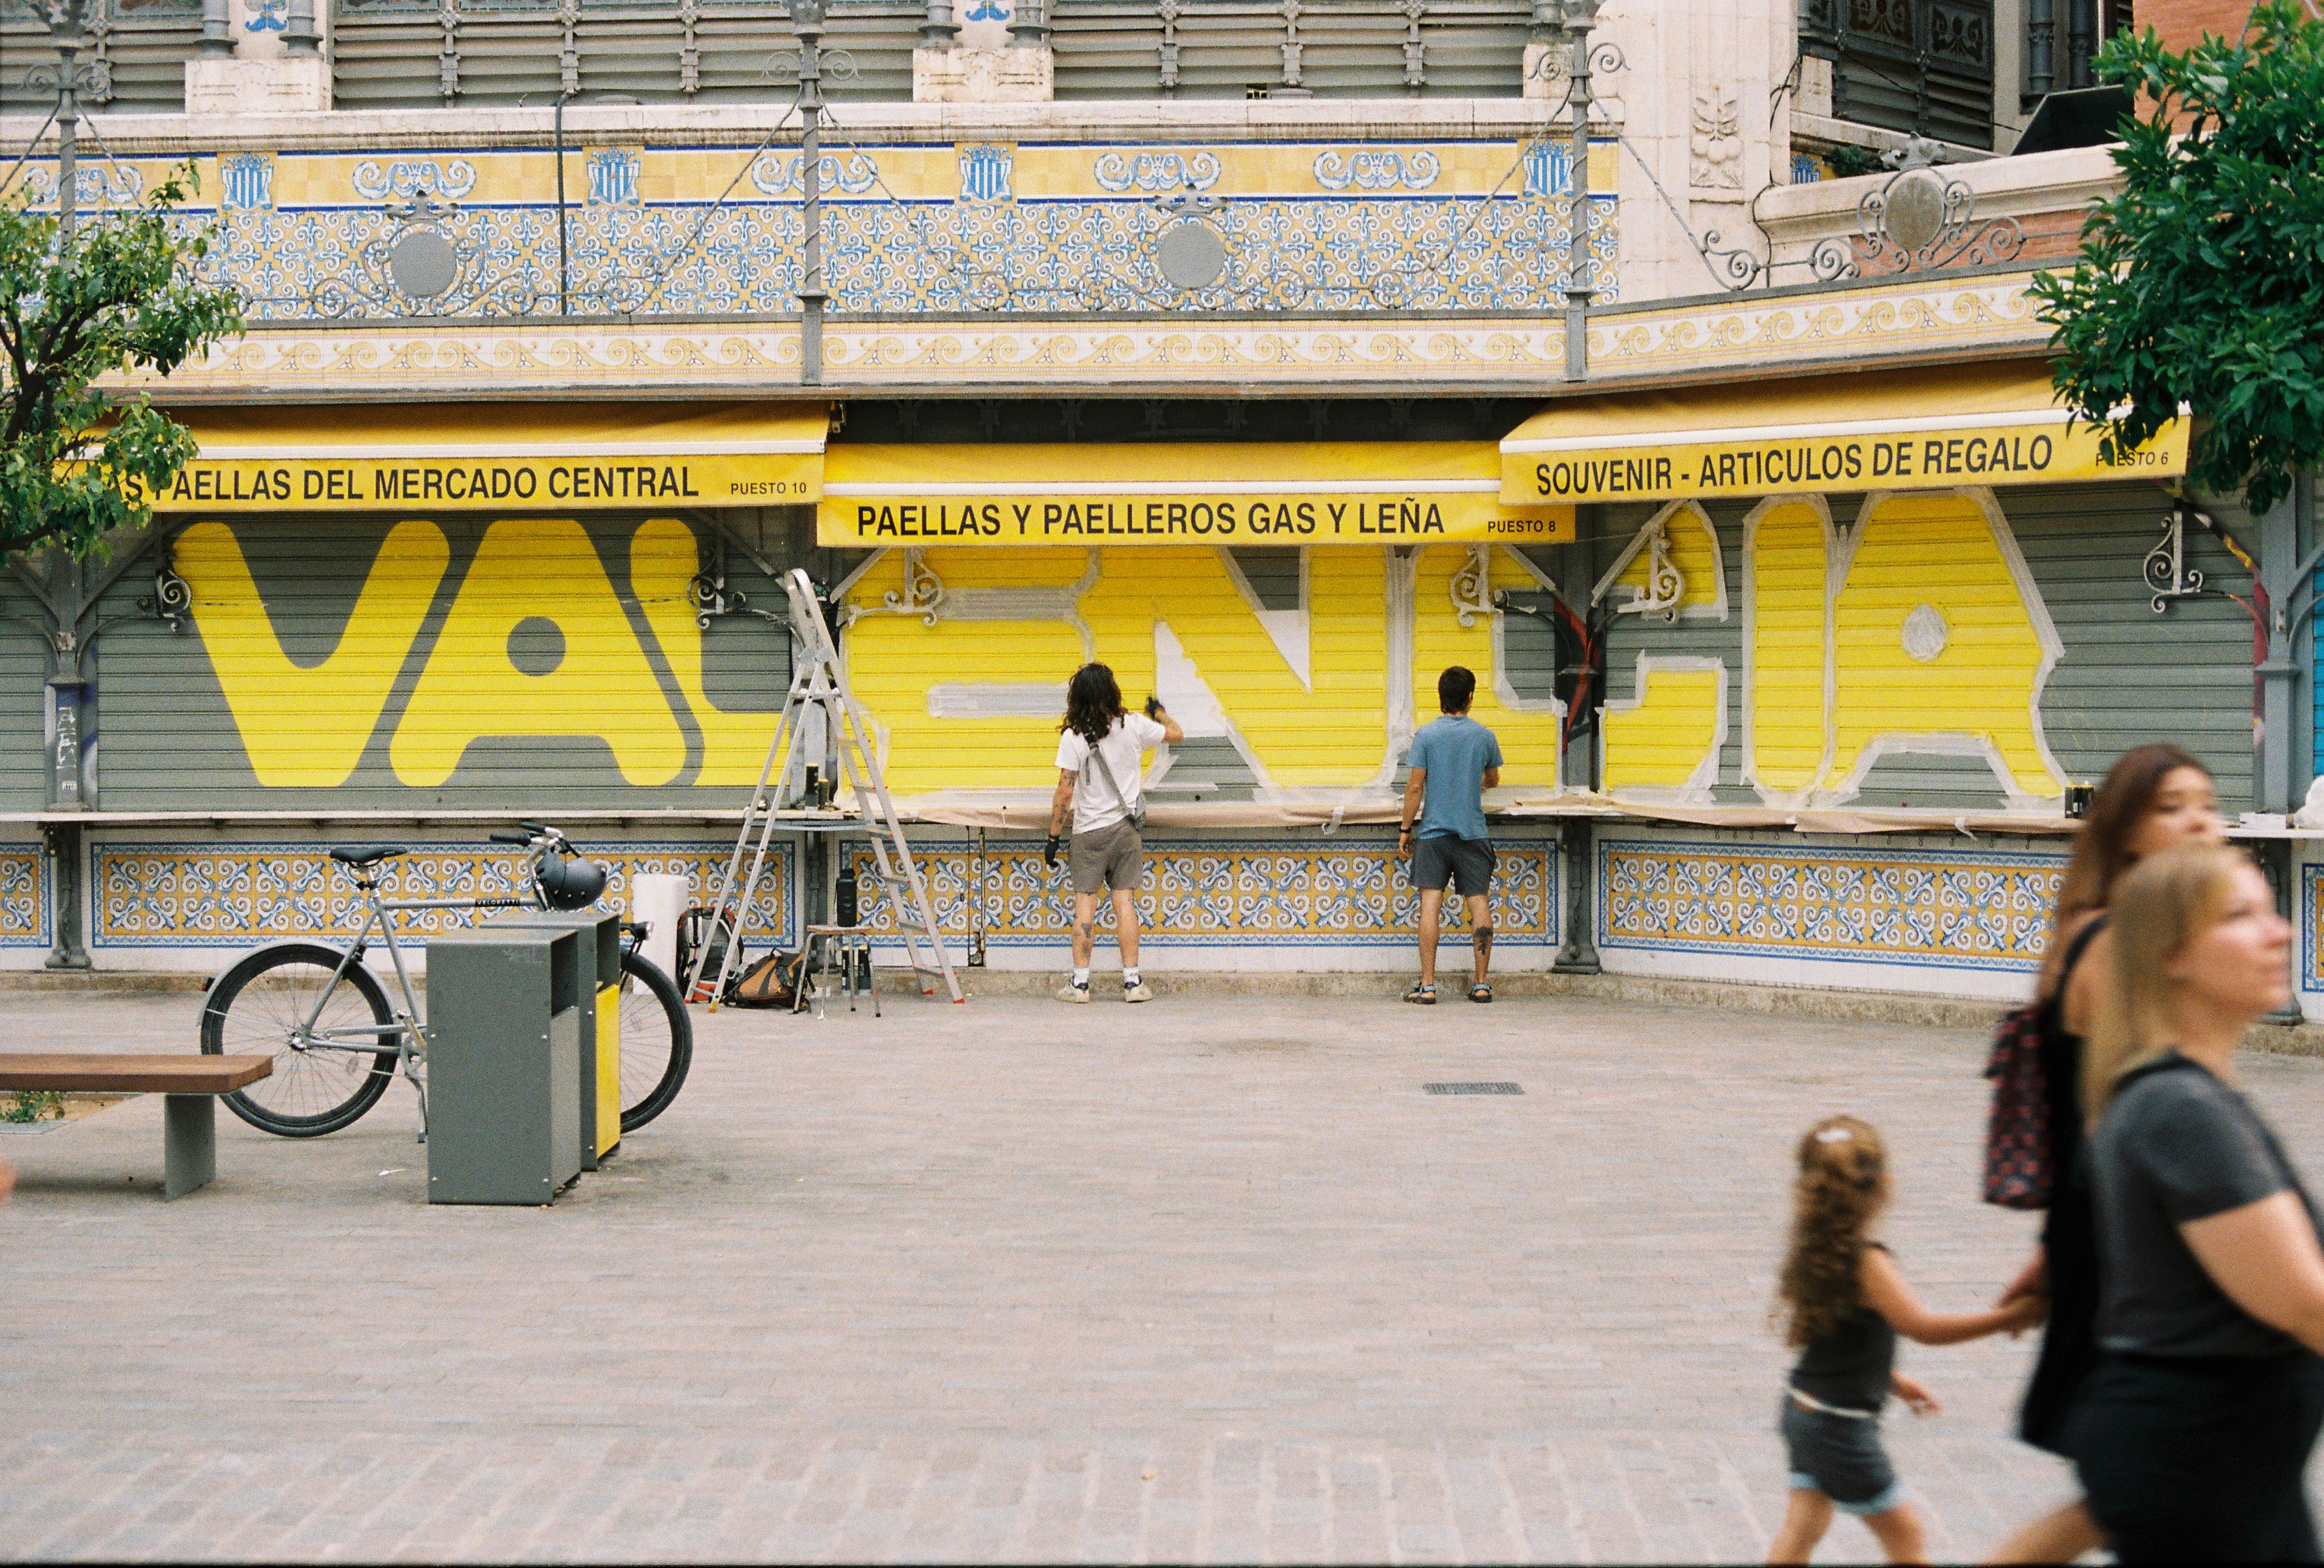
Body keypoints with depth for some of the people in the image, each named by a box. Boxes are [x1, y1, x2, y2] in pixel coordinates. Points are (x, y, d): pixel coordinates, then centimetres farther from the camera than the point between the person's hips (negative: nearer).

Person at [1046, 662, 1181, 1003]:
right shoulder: (1134, 726, -3)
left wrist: (1053, 837, -4)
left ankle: (1080, 983, -1)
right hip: (1125, 828, 2)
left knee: (1085, 903, 1)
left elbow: (1065, 792, -11)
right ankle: (1132, 981, 3)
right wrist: (1158, 712, 35)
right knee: (1125, 901, 3)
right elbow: (1177, 735, 15)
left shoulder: (1073, 737, -10)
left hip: (1088, 833, -2)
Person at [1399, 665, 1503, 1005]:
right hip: (1473, 833, 2)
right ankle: (1482, 984, 7)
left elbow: (1415, 787, -6)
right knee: (1479, 902, 6)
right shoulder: (1485, 736, 3)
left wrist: (1405, 829, 2)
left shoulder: (1427, 734, -4)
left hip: (1434, 832, -2)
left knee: (1430, 905, -5)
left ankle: (1428, 986, -9)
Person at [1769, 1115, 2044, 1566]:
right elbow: (1922, 1326, -32)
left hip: (1805, 1409, 8)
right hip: (1841, 1426, -8)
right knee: (1902, 1531, 6)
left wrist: (1893, 1380, 23)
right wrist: (2006, 1318, -28)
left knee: (1803, 1527, 13)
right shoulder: (1866, 1263, -23)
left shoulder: (1813, 1251, 4)